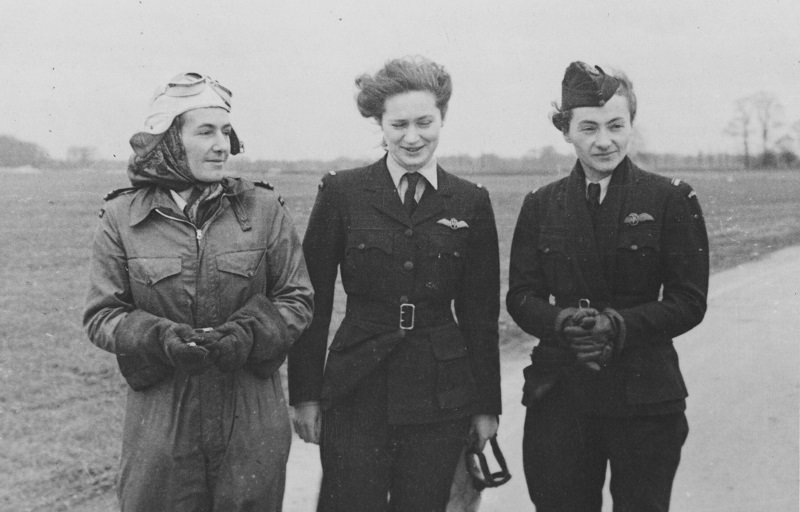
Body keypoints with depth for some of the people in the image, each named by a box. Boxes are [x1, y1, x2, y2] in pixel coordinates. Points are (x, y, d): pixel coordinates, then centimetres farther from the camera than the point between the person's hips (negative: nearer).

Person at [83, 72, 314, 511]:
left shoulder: (263, 208, 0)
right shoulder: (121, 217, 0)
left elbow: (297, 299, 2)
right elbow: (101, 314, 0)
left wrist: (249, 332, -16)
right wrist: (161, 337, -18)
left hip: (251, 419, 1)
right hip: (159, 419, 0)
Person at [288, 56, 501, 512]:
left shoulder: (471, 203, 4)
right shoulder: (342, 193, 0)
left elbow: (481, 313, 7)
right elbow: (313, 300, 1)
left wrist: (487, 404, 7)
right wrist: (305, 393, -1)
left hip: (440, 396, 2)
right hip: (355, 391, -1)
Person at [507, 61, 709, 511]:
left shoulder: (672, 200, -2)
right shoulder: (540, 205, 6)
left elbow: (690, 301, -5)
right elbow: (520, 296, 4)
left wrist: (621, 324, -20)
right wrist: (563, 322, -17)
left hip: (645, 398, -1)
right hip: (558, 394, 2)